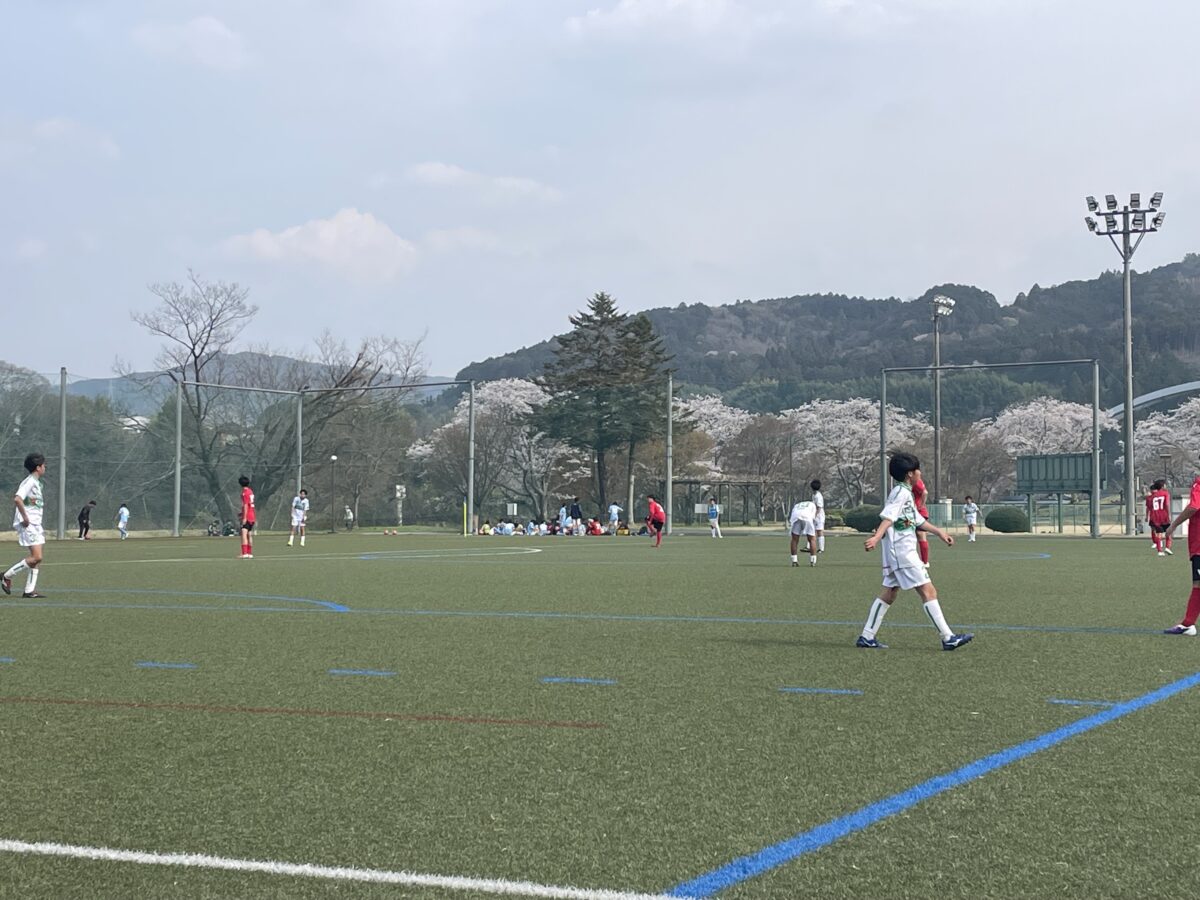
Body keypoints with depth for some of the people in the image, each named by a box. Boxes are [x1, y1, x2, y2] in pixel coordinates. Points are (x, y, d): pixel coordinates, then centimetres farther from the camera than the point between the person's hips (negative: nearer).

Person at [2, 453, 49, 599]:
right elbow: (17, 499, -27)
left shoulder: (36, 482, 16)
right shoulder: (30, 482, -14)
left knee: (37, 559, 5)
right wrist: (25, 517, -21)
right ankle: (7, 576, -2)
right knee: (36, 557, -14)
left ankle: (29, 591, 5)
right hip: (27, 525, -10)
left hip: (35, 525, 10)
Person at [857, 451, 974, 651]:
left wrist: (939, 532, 32)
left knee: (889, 593, 12)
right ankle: (948, 638, -9)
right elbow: (888, 517, -26)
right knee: (928, 591, -9)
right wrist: (877, 537, -39)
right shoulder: (901, 492, -13)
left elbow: (918, 520, 28)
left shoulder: (905, 493, 19)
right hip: (903, 552, -11)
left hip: (896, 552, 11)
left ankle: (867, 637, 12)